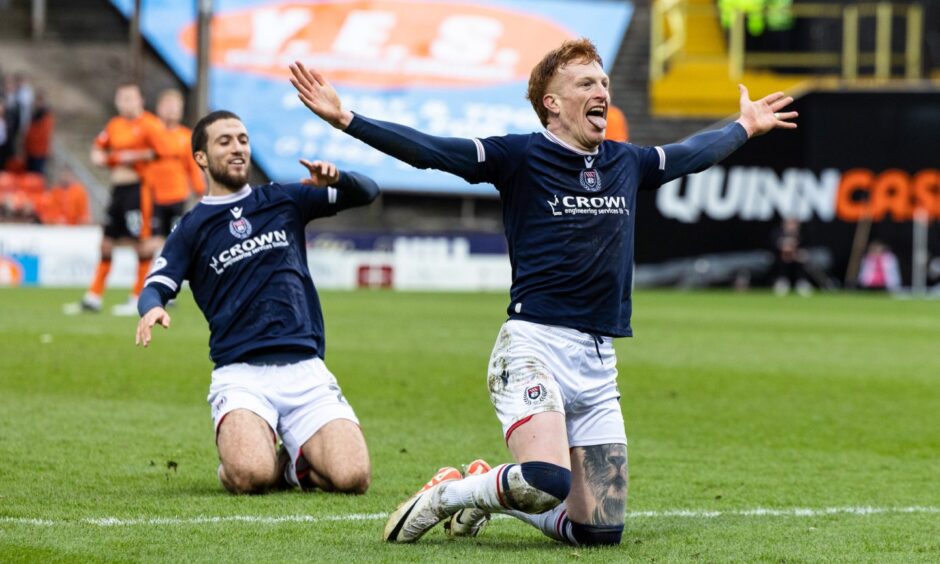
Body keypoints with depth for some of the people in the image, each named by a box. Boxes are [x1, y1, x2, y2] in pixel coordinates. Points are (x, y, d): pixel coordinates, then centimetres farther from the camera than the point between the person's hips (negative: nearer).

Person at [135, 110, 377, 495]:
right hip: (240, 374, -2)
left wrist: (335, 179, -10)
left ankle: (295, 464, 14)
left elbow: (366, 192, 13)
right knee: (250, 476, -31)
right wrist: (152, 308, -25)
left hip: (305, 369, 2)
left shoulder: (283, 201, 16)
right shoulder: (192, 229, 11)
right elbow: (156, 287, 0)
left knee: (352, 477, -20)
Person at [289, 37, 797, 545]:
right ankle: (444, 496, -2)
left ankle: (490, 494, 28)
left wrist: (745, 126, 47)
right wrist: (346, 119, -21)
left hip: (599, 361, 6)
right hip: (535, 346, -6)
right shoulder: (521, 157, -2)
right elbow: (428, 151, -11)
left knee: (600, 531, 2)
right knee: (547, 481, -31)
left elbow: (692, 154, 34)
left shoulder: (626, 163, 14)